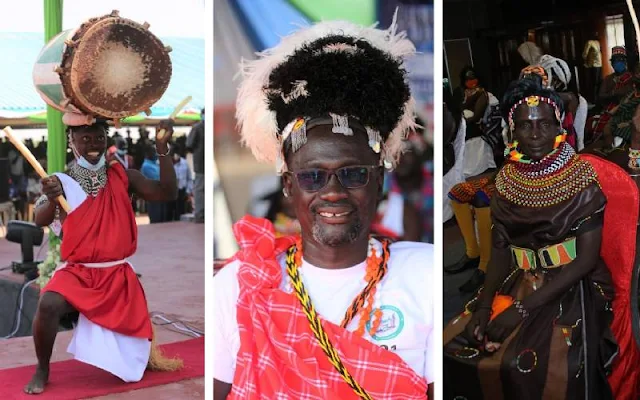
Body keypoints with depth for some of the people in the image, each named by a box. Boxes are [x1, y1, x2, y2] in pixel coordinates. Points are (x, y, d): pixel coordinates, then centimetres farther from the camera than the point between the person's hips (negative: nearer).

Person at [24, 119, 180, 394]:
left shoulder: (121, 176, 2)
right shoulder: (62, 182, -5)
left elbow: (167, 193, -5)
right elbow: (41, 221, -19)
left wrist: (162, 149, -16)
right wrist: (51, 199, -42)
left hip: (118, 275, 2)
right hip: (77, 271, -2)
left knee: (136, 338, -4)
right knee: (48, 304, -32)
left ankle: (148, 358, 36)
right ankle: (42, 370, -8)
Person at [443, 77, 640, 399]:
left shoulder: (582, 176, -11)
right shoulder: (506, 180, 3)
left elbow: (586, 259, -14)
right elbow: (500, 248, 5)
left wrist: (523, 308, -21)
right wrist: (485, 303, -15)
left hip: (574, 286, -5)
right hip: (519, 282, 5)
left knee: (548, 365, -30)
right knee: (454, 347, -11)